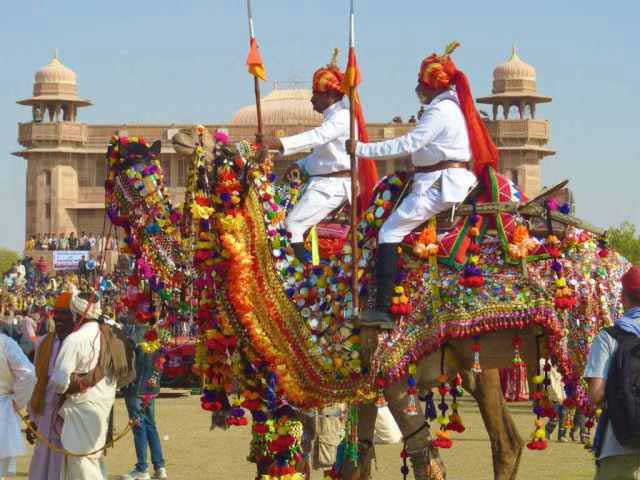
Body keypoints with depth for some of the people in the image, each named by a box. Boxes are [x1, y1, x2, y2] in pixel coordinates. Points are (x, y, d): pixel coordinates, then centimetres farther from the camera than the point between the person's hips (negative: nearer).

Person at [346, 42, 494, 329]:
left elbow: (408, 144, -21)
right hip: (452, 181, 11)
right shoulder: (454, 106, 15)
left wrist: (362, 149, -19)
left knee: (390, 232, -13)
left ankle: (382, 308, -23)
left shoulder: (440, 111, -14)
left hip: (437, 185, -11)